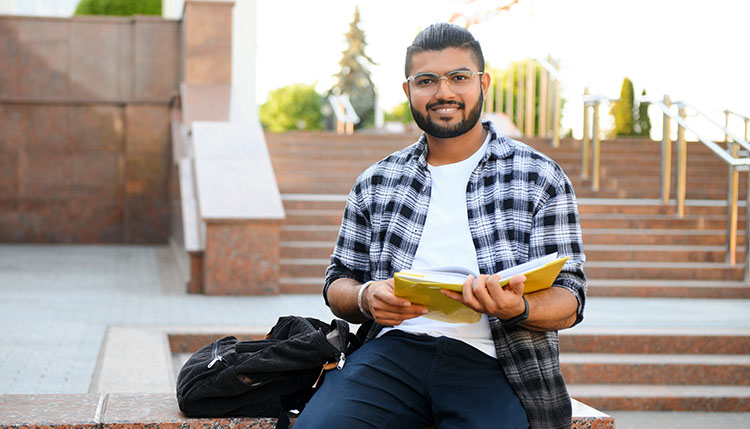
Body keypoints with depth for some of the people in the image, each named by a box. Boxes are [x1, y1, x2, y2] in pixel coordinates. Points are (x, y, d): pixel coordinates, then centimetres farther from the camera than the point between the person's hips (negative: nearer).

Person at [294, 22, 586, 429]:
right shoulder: (376, 182, 17)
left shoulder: (540, 178, 9)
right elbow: (338, 282, 21)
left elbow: (568, 302, 4)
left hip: (488, 359, -1)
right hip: (394, 347, 2)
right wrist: (365, 297, -4)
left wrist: (516, 308, -20)